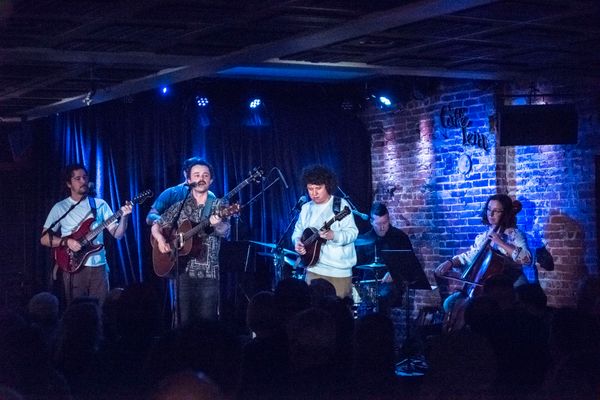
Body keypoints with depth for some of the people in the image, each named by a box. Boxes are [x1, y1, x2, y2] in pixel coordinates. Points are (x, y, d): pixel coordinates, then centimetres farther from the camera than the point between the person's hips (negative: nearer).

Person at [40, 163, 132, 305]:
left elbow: (117, 234, 2)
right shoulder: (60, 208, 3)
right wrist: (66, 241, -14)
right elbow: (44, 238, 2)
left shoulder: (100, 204, 7)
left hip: (98, 266, 1)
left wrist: (124, 217, -17)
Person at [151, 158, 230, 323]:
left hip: (209, 273, -2)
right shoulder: (180, 206, 10)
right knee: (185, 320, -1)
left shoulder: (218, 205, 3)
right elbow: (156, 226, 17)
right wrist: (160, 239, -5)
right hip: (184, 271, 2)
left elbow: (225, 232, -12)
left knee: (208, 320, -7)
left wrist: (217, 224, -35)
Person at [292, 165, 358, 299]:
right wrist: (297, 241, -2)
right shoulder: (306, 208, 12)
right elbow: (298, 230, 20)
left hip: (339, 271, -5)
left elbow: (352, 232, -12)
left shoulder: (341, 205, -6)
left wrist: (333, 235, -30)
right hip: (313, 270, 5)